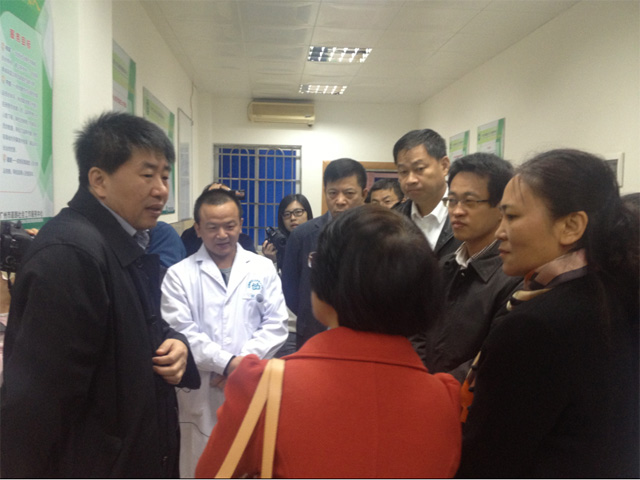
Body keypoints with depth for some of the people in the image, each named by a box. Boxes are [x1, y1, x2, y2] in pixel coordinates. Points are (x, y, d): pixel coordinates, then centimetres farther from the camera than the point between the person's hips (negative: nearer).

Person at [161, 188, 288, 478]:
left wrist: (243, 362, -12)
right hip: (202, 394, -1)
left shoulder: (263, 268, 4)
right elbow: (181, 332, -9)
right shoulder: (179, 274, -2)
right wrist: (227, 363, -16)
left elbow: (276, 325, 0)